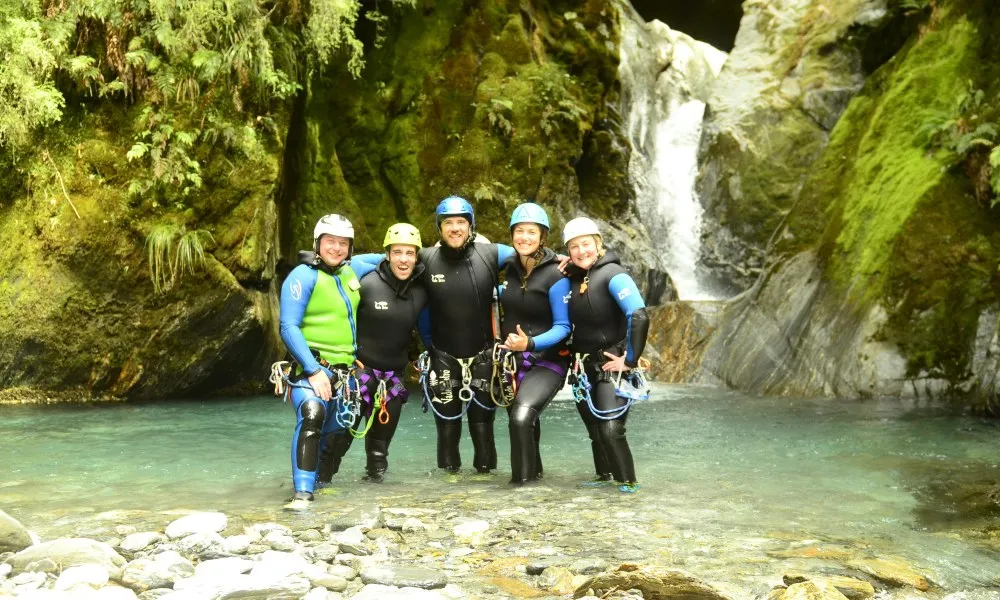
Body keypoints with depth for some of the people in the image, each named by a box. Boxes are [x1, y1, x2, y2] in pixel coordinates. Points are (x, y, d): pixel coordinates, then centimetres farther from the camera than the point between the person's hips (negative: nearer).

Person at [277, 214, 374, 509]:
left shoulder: (352, 272, 10)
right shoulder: (303, 276, -9)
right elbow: (289, 328, -16)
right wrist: (313, 371, -23)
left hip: (345, 371, 7)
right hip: (312, 367, -7)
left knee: (335, 430, 16)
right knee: (312, 416, -31)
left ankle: (322, 480, 38)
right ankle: (302, 493, -33)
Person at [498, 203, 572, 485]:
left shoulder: (555, 275, -17)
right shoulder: (510, 266, 0)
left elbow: (563, 326, -16)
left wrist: (530, 343, -29)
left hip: (546, 361, -6)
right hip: (512, 358, 6)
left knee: (521, 416, -25)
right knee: (519, 420, 22)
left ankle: (523, 478, -6)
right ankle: (533, 469, 45)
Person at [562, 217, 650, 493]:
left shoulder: (612, 274, -15)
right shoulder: (573, 279, 5)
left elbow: (640, 317, -25)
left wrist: (630, 359, -21)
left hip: (612, 365, -6)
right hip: (583, 367, 6)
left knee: (611, 430, -15)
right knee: (594, 429, 13)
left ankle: (627, 481, 1)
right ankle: (604, 475, 30)